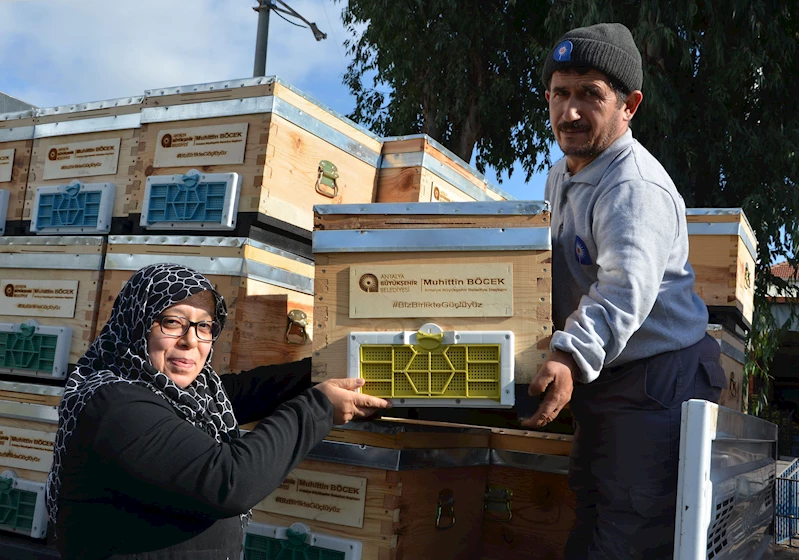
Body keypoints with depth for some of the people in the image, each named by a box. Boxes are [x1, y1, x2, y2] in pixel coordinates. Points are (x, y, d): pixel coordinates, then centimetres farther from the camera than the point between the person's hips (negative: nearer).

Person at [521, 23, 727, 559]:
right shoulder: (560, 174, 9)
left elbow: (624, 289, -39)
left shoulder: (636, 188, -22)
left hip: (660, 379, -9)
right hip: (599, 377, 9)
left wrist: (571, 359, -53)